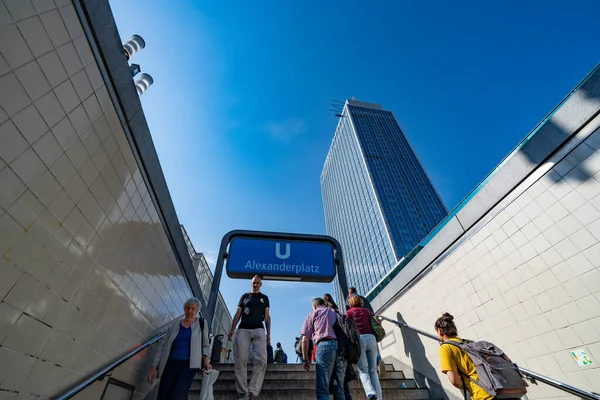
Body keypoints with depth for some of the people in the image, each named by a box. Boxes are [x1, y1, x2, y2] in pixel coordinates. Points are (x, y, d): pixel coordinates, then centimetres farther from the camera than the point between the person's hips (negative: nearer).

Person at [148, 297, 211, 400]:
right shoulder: (174, 325, 8)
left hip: (189, 365, -2)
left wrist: (206, 359, -5)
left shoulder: (201, 324, 5)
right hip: (171, 363, 3)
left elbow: (206, 345, 11)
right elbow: (162, 346, 10)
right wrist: (154, 367, 4)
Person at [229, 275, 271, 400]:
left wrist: (268, 334, 3)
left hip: (259, 330, 0)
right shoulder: (244, 296, 18)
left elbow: (267, 317, 13)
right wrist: (232, 329, 1)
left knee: (261, 360, -15)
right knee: (240, 361, -6)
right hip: (243, 330, 0)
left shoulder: (264, 298, 18)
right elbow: (238, 314, 13)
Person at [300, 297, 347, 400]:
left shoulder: (313, 314, 20)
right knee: (339, 388, 8)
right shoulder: (336, 313, 31)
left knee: (322, 389, -6)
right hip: (342, 346, 4)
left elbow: (305, 338, 12)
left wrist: (305, 358, 14)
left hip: (325, 344, -4)